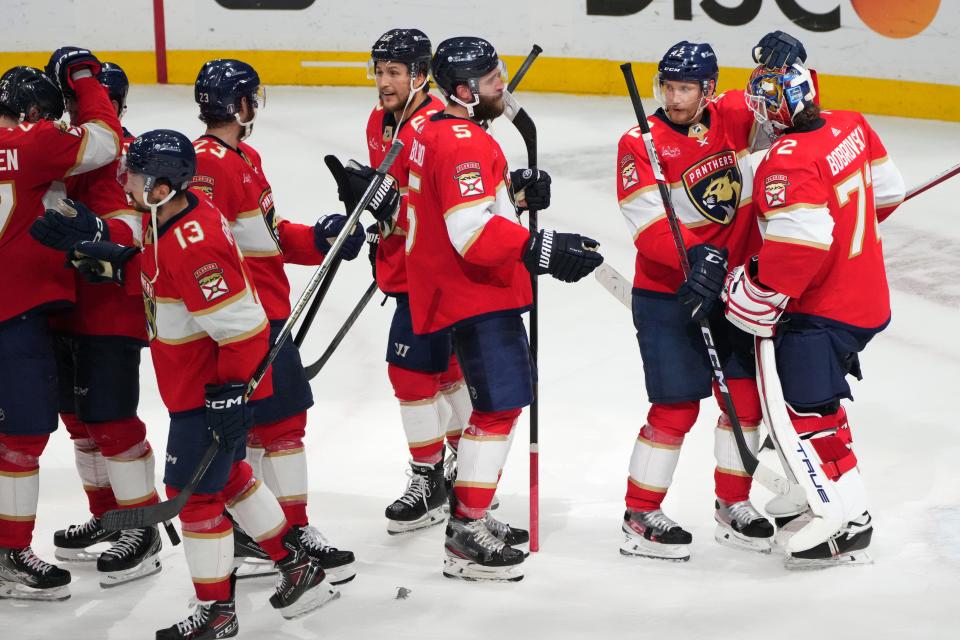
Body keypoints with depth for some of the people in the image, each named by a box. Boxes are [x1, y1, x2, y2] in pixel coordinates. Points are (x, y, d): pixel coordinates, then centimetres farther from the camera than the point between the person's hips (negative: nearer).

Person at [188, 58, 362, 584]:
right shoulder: (207, 163, -18)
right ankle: (294, 532, 2)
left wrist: (321, 239, 7)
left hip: (270, 312, 11)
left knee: (254, 420, 15)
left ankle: (244, 530, 24)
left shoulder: (245, 158, 16)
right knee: (282, 419, -5)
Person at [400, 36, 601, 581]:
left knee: (506, 398, 20)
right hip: (477, 296, -11)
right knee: (500, 406, -9)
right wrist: (543, 251, -30)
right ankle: (466, 540, -5)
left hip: (477, 290, 11)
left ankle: (472, 515, 30)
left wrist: (517, 191, 7)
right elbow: (475, 235, -29)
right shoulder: (463, 143, -21)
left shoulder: (434, 130, 12)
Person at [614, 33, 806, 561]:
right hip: (667, 296, -5)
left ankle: (732, 506, 26)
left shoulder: (731, 117, -1)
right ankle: (640, 518, 8)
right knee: (677, 407, -5)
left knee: (746, 394, 10)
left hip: (733, 285, 6)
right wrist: (697, 257, -35)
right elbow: (648, 225, -21)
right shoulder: (640, 144, -14)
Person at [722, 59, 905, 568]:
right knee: (819, 398, 24)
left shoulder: (789, 162, -24)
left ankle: (849, 525, -5)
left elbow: (799, 244, -32)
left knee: (812, 409, -6)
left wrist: (754, 299, -22)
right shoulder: (850, 127, 2)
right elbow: (886, 190, 14)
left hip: (821, 311, -10)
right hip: (866, 296, 10)